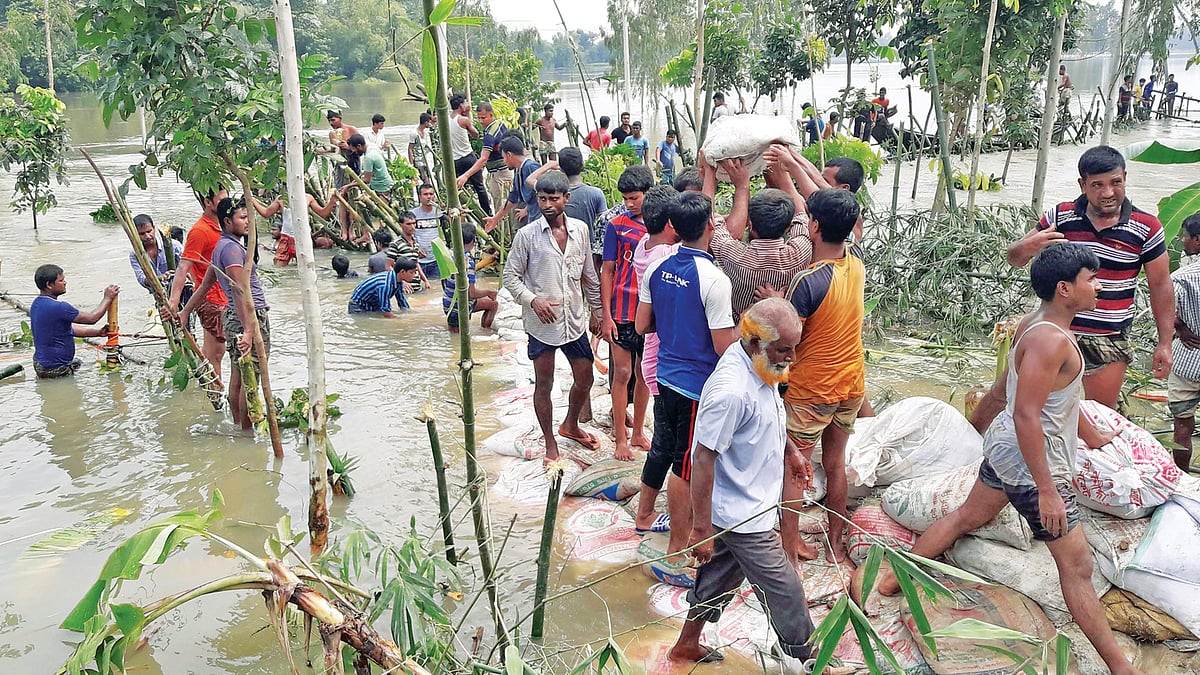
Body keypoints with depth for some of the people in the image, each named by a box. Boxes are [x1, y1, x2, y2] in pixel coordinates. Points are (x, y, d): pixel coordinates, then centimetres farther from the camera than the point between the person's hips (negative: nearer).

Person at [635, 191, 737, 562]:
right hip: (699, 385, -6)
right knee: (686, 464, 5)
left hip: (664, 376, 6)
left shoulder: (657, 267, -3)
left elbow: (642, 325, 7)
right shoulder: (714, 280, -23)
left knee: (661, 447, 23)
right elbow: (725, 348, -20)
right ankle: (677, 547, 18)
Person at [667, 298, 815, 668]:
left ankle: (687, 644, 41)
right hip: (742, 516, -9)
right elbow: (703, 459, -27)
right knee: (784, 592, 7)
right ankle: (808, 659, 29)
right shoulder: (731, 391, -32)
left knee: (722, 575, 23)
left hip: (742, 508, 9)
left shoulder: (760, 364, -3)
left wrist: (789, 450, 21)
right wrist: (701, 529, -22)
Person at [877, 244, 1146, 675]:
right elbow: (1026, 416, -30)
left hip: (1005, 447, 10)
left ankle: (893, 579, 34)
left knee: (967, 517, 24)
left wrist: (1092, 436, 28)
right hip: (1031, 464, -10)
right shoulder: (1051, 340, -26)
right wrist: (1047, 490, -27)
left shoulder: (1035, 324, 4)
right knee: (1076, 563, 1)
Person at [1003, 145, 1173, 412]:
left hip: (1108, 342, 0)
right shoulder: (1061, 216, -3)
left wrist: (1165, 343, 2)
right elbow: (1014, 259, 4)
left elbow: (1161, 286, 4)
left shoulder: (1146, 228, -3)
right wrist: (1028, 247, -21)